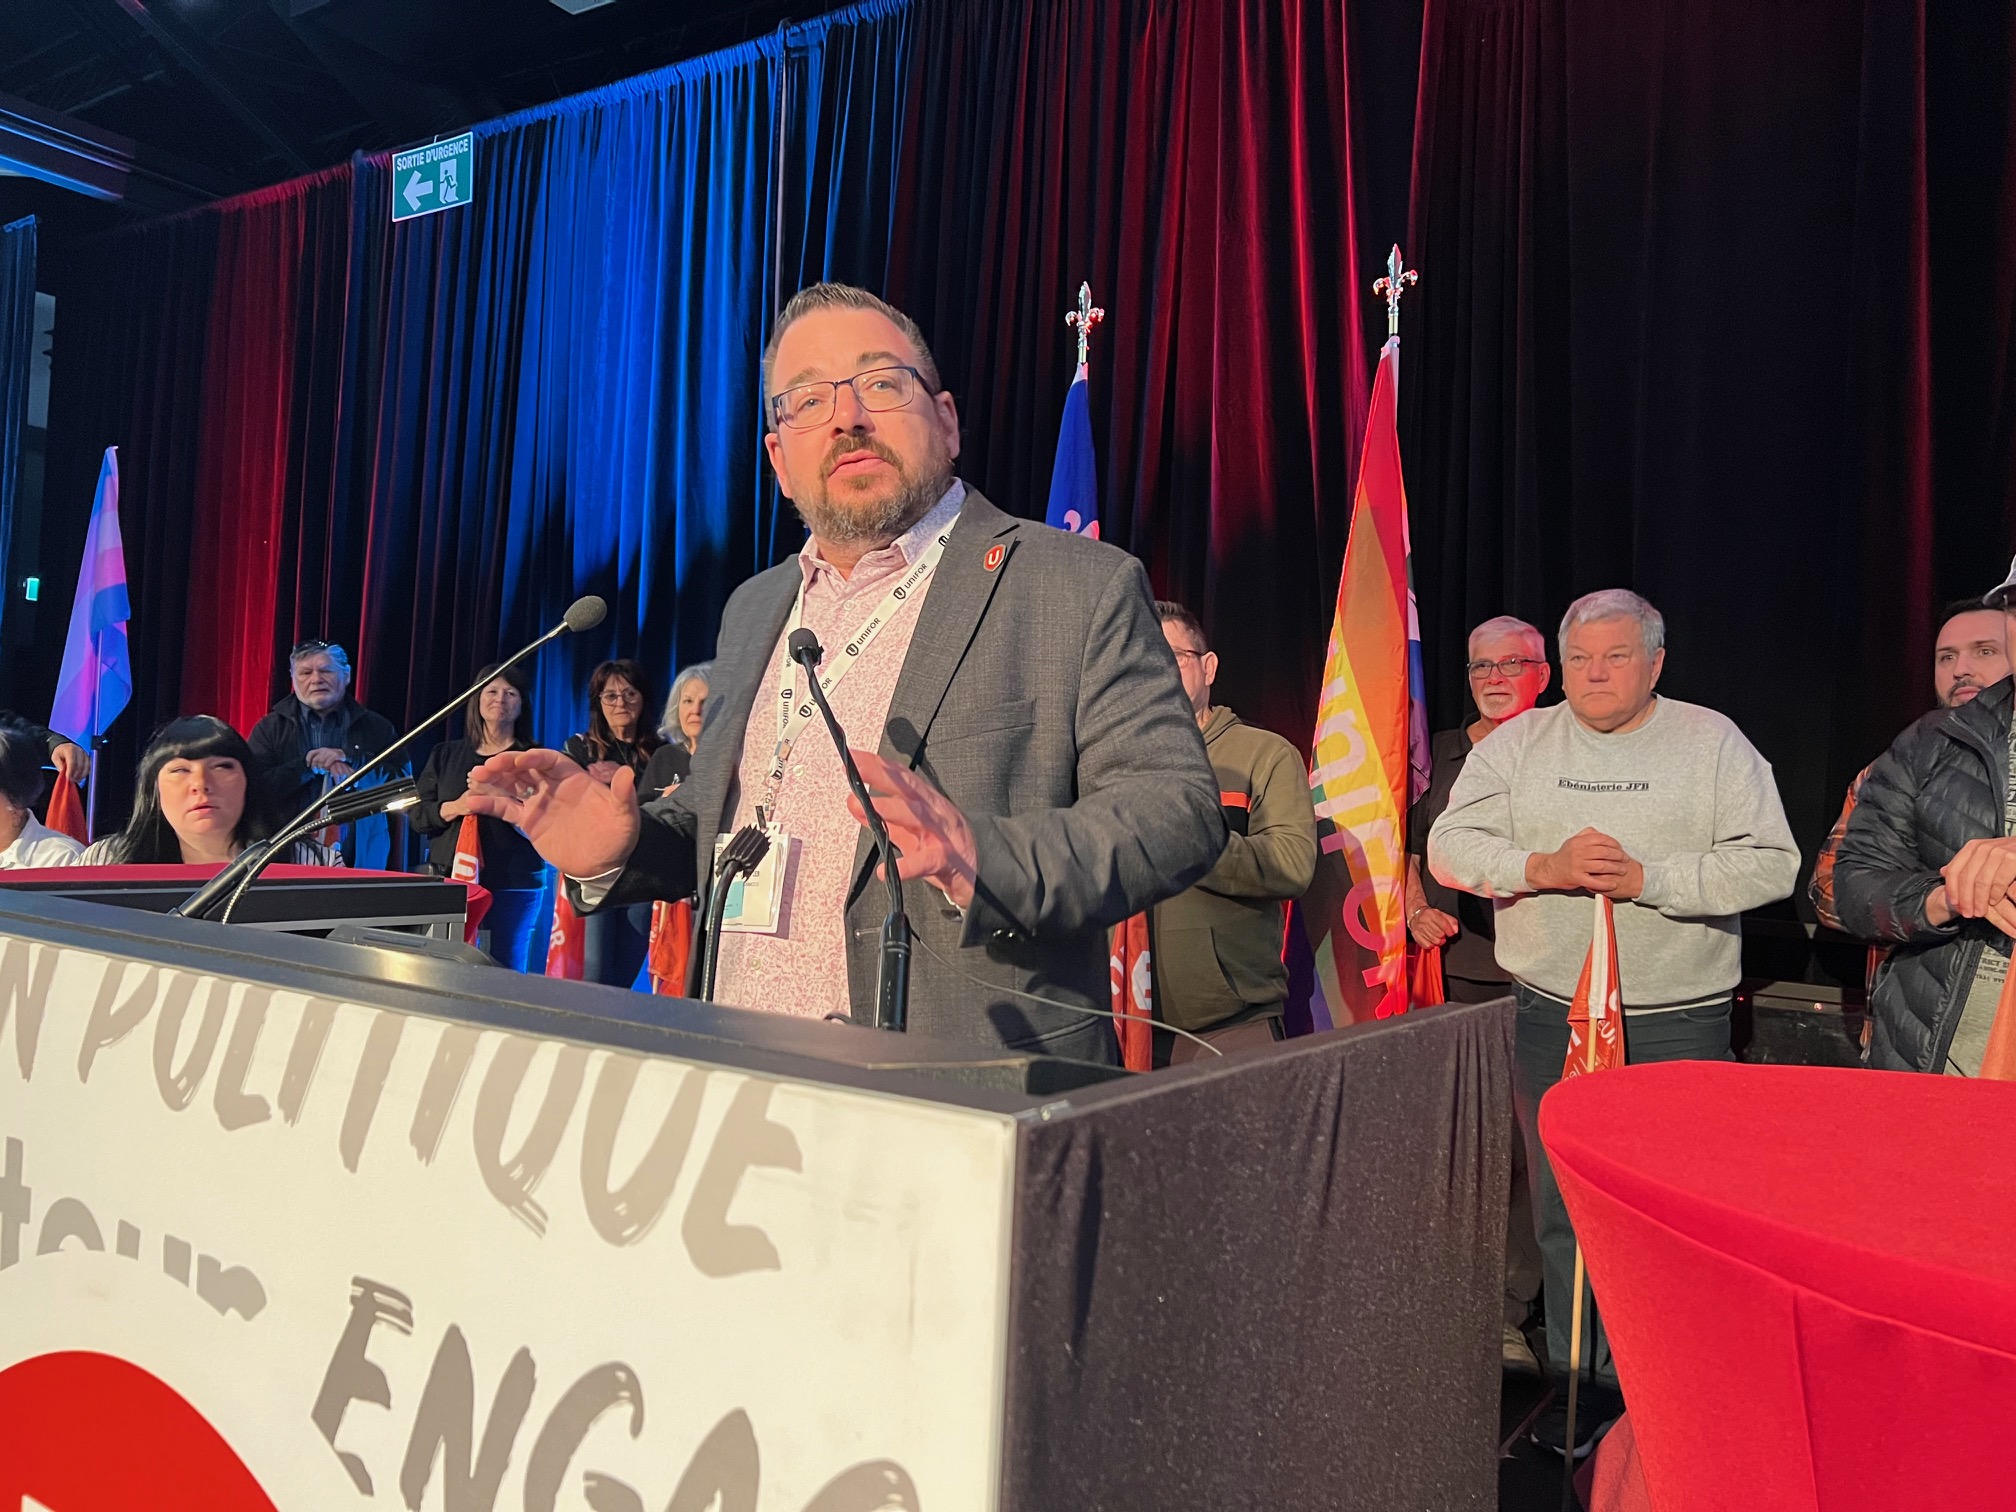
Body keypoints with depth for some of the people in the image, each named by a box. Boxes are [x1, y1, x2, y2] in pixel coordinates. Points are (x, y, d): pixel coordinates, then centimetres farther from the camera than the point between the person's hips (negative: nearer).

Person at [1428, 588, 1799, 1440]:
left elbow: (1771, 864, -7)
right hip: (1550, 1016, 2)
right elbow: (1449, 847, 0)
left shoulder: (1713, 743, 2)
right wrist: (1543, 867, -16)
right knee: (1563, 1210, 10)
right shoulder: (1517, 744, 7)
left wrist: (1648, 878, -17)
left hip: (1678, 1021, -2)